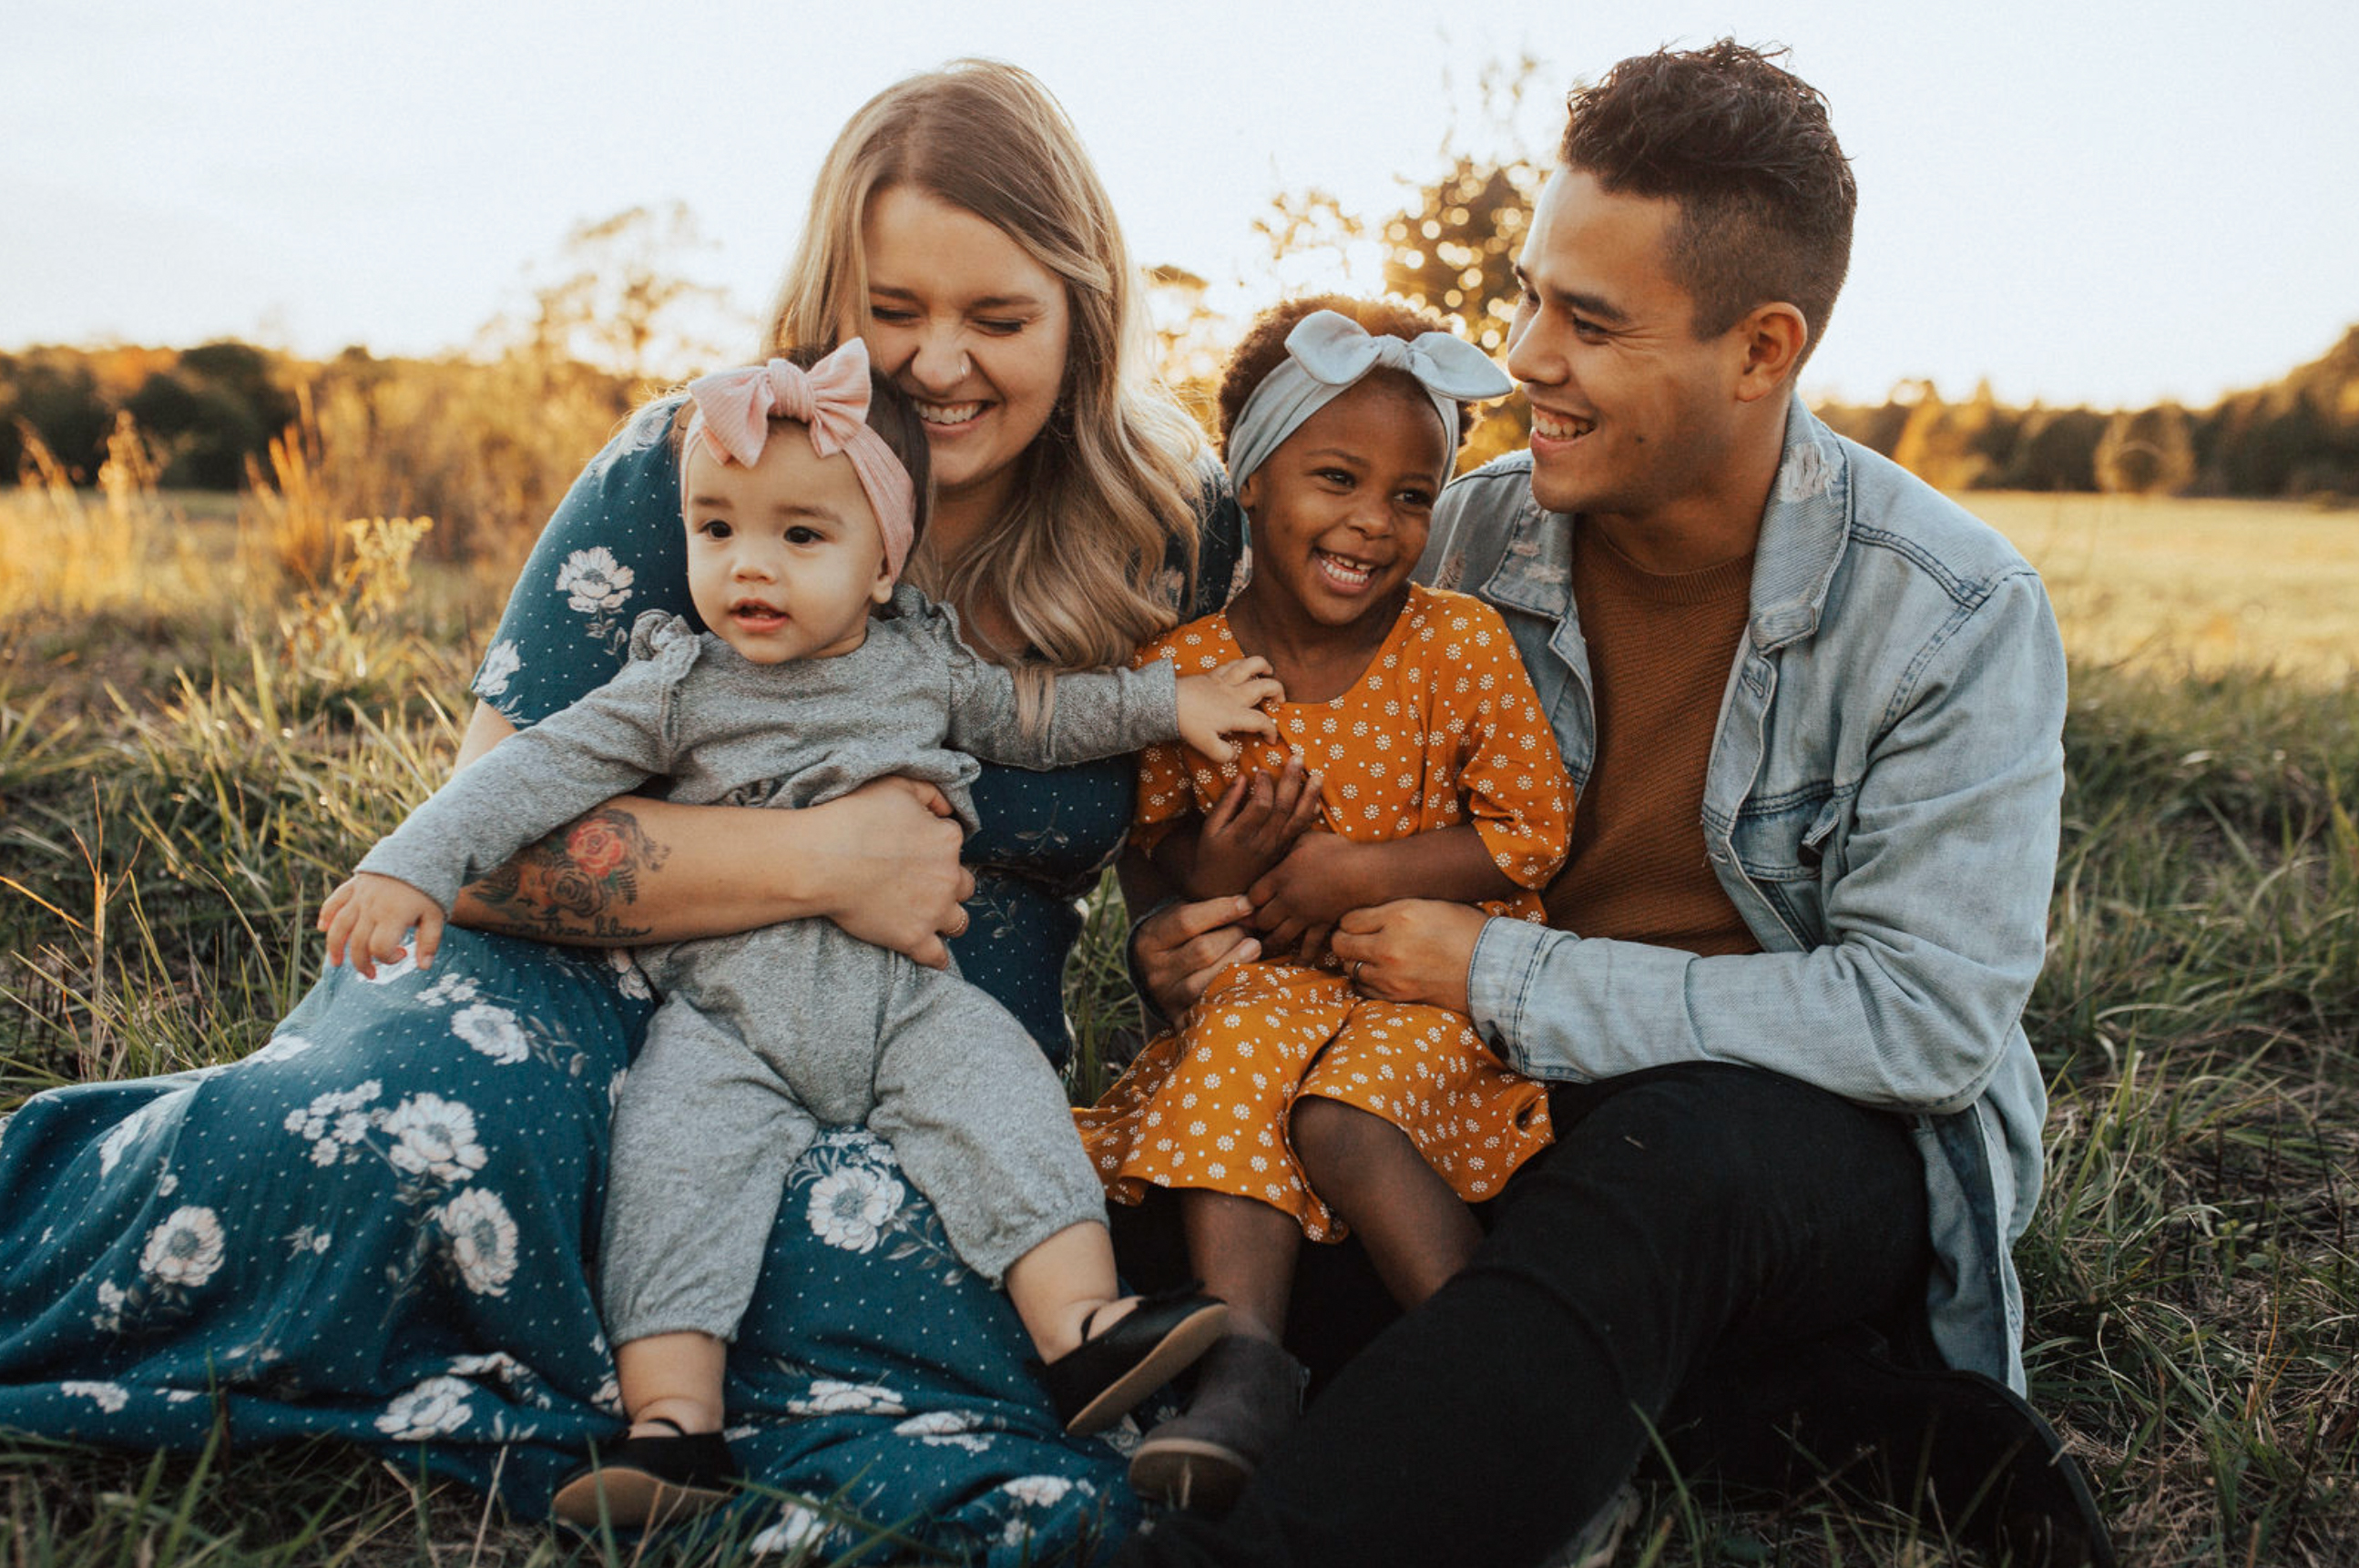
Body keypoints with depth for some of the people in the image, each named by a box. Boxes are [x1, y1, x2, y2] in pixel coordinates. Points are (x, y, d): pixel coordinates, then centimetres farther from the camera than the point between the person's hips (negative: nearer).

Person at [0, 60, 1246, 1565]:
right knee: (417, 1126, -34)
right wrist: (822, 859, -19)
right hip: (615, 987, -1)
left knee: (883, 1258, -34)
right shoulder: (686, 472, -7)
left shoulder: (1174, 526, -1)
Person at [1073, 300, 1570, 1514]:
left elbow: (1533, 830, -8)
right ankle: (1244, 1364, -25)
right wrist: (1207, 865, -15)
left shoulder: (1460, 646, -10)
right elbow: (1159, 830, 10)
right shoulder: (1185, 666, -5)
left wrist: (1360, 870, -16)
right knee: (1240, 1052, -26)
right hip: (1279, 972, 3)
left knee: (1343, 1111, -25)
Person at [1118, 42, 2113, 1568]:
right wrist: (1209, 936, -14)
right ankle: (1866, 1420, -19)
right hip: (1525, 1102, 5)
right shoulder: (1467, 539, -2)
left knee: (1676, 1146, -39)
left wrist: (1505, 975, -22)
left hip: (1839, 1150, -4)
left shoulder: (1956, 616, -14)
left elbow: (1927, 1019, -19)